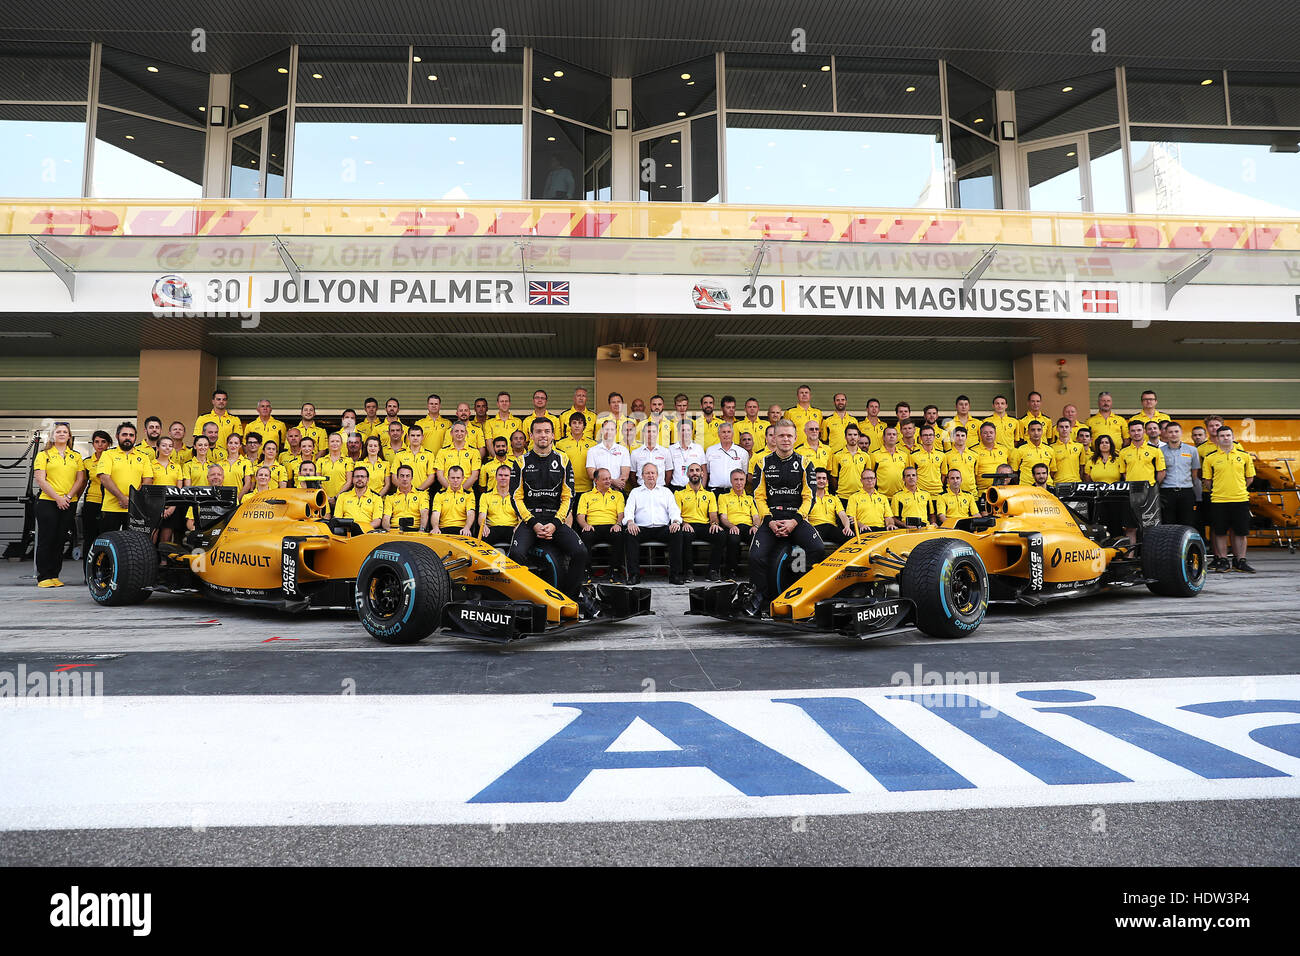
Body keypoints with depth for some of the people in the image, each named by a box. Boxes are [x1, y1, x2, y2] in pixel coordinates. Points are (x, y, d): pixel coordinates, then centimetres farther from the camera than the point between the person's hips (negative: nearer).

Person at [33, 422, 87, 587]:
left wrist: (68, 496, -9)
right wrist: (57, 498, -13)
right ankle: (43, 577, 2)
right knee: (46, 540, -3)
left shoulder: (76, 457, 15)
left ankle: (54, 575, 11)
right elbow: (40, 479, -4)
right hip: (47, 503, -3)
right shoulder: (44, 455, 5)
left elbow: (80, 479, 6)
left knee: (60, 540, 5)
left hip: (69, 504, 3)